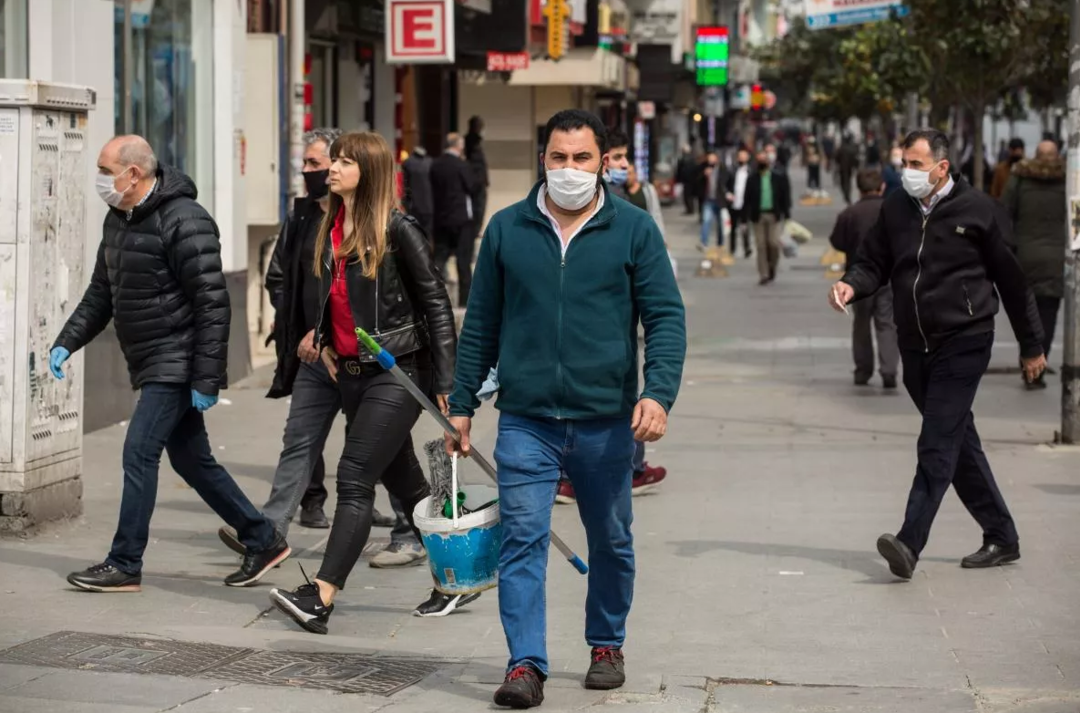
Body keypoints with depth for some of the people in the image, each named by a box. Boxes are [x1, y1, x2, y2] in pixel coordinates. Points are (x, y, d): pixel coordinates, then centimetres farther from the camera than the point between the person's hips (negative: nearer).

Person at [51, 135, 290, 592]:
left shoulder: (184, 221, -18)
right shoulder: (118, 220, 10)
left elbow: (212, 305, -20)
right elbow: (101, 293, 20)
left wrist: (207, 379, -21)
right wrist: (67, 343, 9)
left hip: (176, 366, -9)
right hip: (151, 365, 9)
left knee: (139, 454, -10)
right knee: (191, 460, 13)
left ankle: (124, 566, -1)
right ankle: (263, 541, 23)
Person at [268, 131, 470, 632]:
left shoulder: (396, 229, -11)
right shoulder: (331, 228, 10)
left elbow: (435, 303, -10)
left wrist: (444, 383, -13)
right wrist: (323, 339, 8)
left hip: (395, 374, -8)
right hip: (351, 372, 8)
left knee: (354, 479, -14)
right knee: (405, 482, 14)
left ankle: (320, 597, -18)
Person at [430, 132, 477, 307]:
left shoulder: (435, 165, 2)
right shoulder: (462, 165, -14)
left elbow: (433, 188, 8)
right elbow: (472, 187, -7)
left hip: (441, 217, 5)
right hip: (461, 217, -5)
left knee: (440, 257, 8)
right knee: (464, 260, 3)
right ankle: (465, 298, 6)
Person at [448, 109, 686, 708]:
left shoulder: (634, 230, 1)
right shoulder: (506, 229, 5)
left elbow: (666, 316, -3)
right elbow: (480, 326, 10)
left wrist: (658, 393, -17)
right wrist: (462, 404, 8)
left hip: (605, 421, 0)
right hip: (525, 419, 0)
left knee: (611, 543, 13)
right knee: (522, 541, -8)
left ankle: (606, 646, 31)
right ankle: (526, 665, -7)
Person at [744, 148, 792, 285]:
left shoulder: (780, 178, 4)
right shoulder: (752, 179, 5)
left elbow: (785, 197, 4)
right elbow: (748, 199, 3)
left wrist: (786, 214, -2)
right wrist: (748, 216, -3)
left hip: (774, 216, -1)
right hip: (758, 216, 1)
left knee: (774, 243, -6)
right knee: (761, 246, 0)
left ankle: (772, 267, 20)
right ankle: (764, 275, 5)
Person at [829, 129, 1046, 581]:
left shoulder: (976, 209, -6)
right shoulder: (895, 209, 7)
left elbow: (1011, 278, 0)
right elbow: (873, 263, 11)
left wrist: (1031, 346, 5)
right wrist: (851, 285, -14)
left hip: (964, 343, -6)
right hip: (915, 345, 6)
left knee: (937, 444, -14)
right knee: (958, 442, 12)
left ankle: (910, 544, -21)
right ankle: (1001, 538, 23)